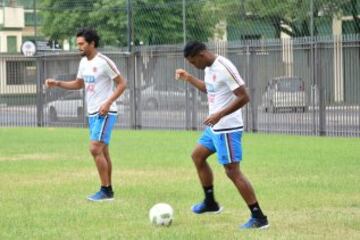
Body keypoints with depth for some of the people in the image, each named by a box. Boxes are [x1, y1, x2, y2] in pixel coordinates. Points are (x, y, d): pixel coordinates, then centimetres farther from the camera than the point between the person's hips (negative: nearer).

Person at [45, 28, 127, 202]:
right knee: (102, 151, 10)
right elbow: (79, 84, 24)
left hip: (105, 113, -9)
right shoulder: (83, 62, 10)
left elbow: (122, 84, -13)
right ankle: (108, 191, 15)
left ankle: (105, 190, -10)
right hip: (92, 113, 9)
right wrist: (57, 84, 11)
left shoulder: (103, 62, -15)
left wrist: (108, 103, -21)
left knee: (95, 148, -15)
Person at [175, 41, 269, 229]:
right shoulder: (209, 68, 8)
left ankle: (259, 218, -9)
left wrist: (219, 115, -27)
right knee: (197, 156, 22)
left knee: (232, 171, -11)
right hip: (214, 127, 10)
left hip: (227, 128, -10)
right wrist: (189, 78, 25)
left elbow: (244, 97, -24)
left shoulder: (224, 68, -22)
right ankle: (210, 202, 33)